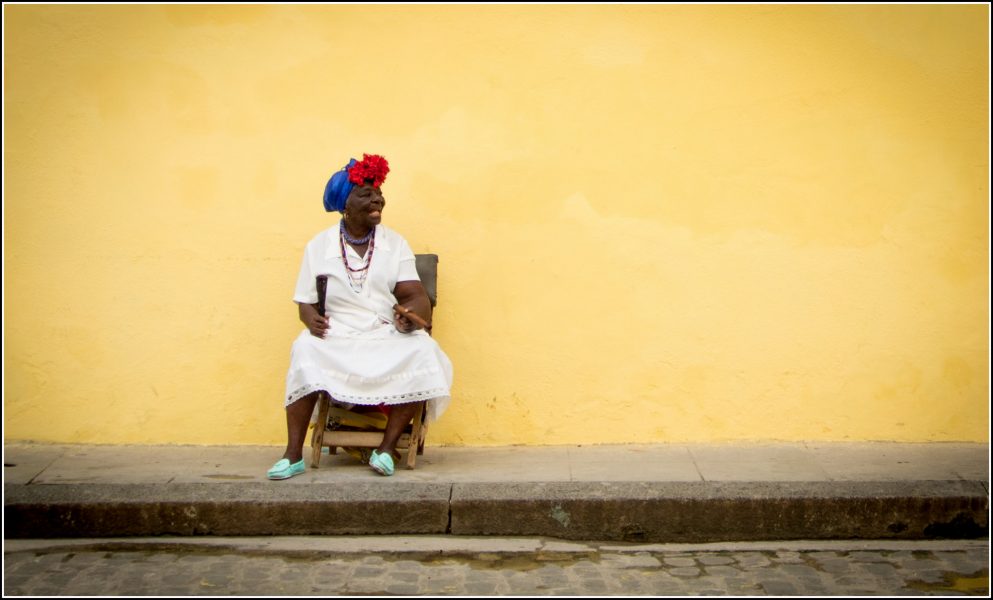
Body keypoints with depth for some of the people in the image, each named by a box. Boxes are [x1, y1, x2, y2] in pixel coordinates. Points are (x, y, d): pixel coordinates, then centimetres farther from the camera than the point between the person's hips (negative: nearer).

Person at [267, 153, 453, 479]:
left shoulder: (395, 243, 6)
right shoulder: (319, 246, 5)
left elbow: (416, 296, -3)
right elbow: (306, 303, 5)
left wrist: (410, 314, -27)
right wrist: (312, 320, -19)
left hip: (388, 336, 1)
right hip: (337, 337, 0)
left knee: (421, 351, -30)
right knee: (305, 351, -32)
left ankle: (387, 448, -20)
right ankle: (293, 454, -23)